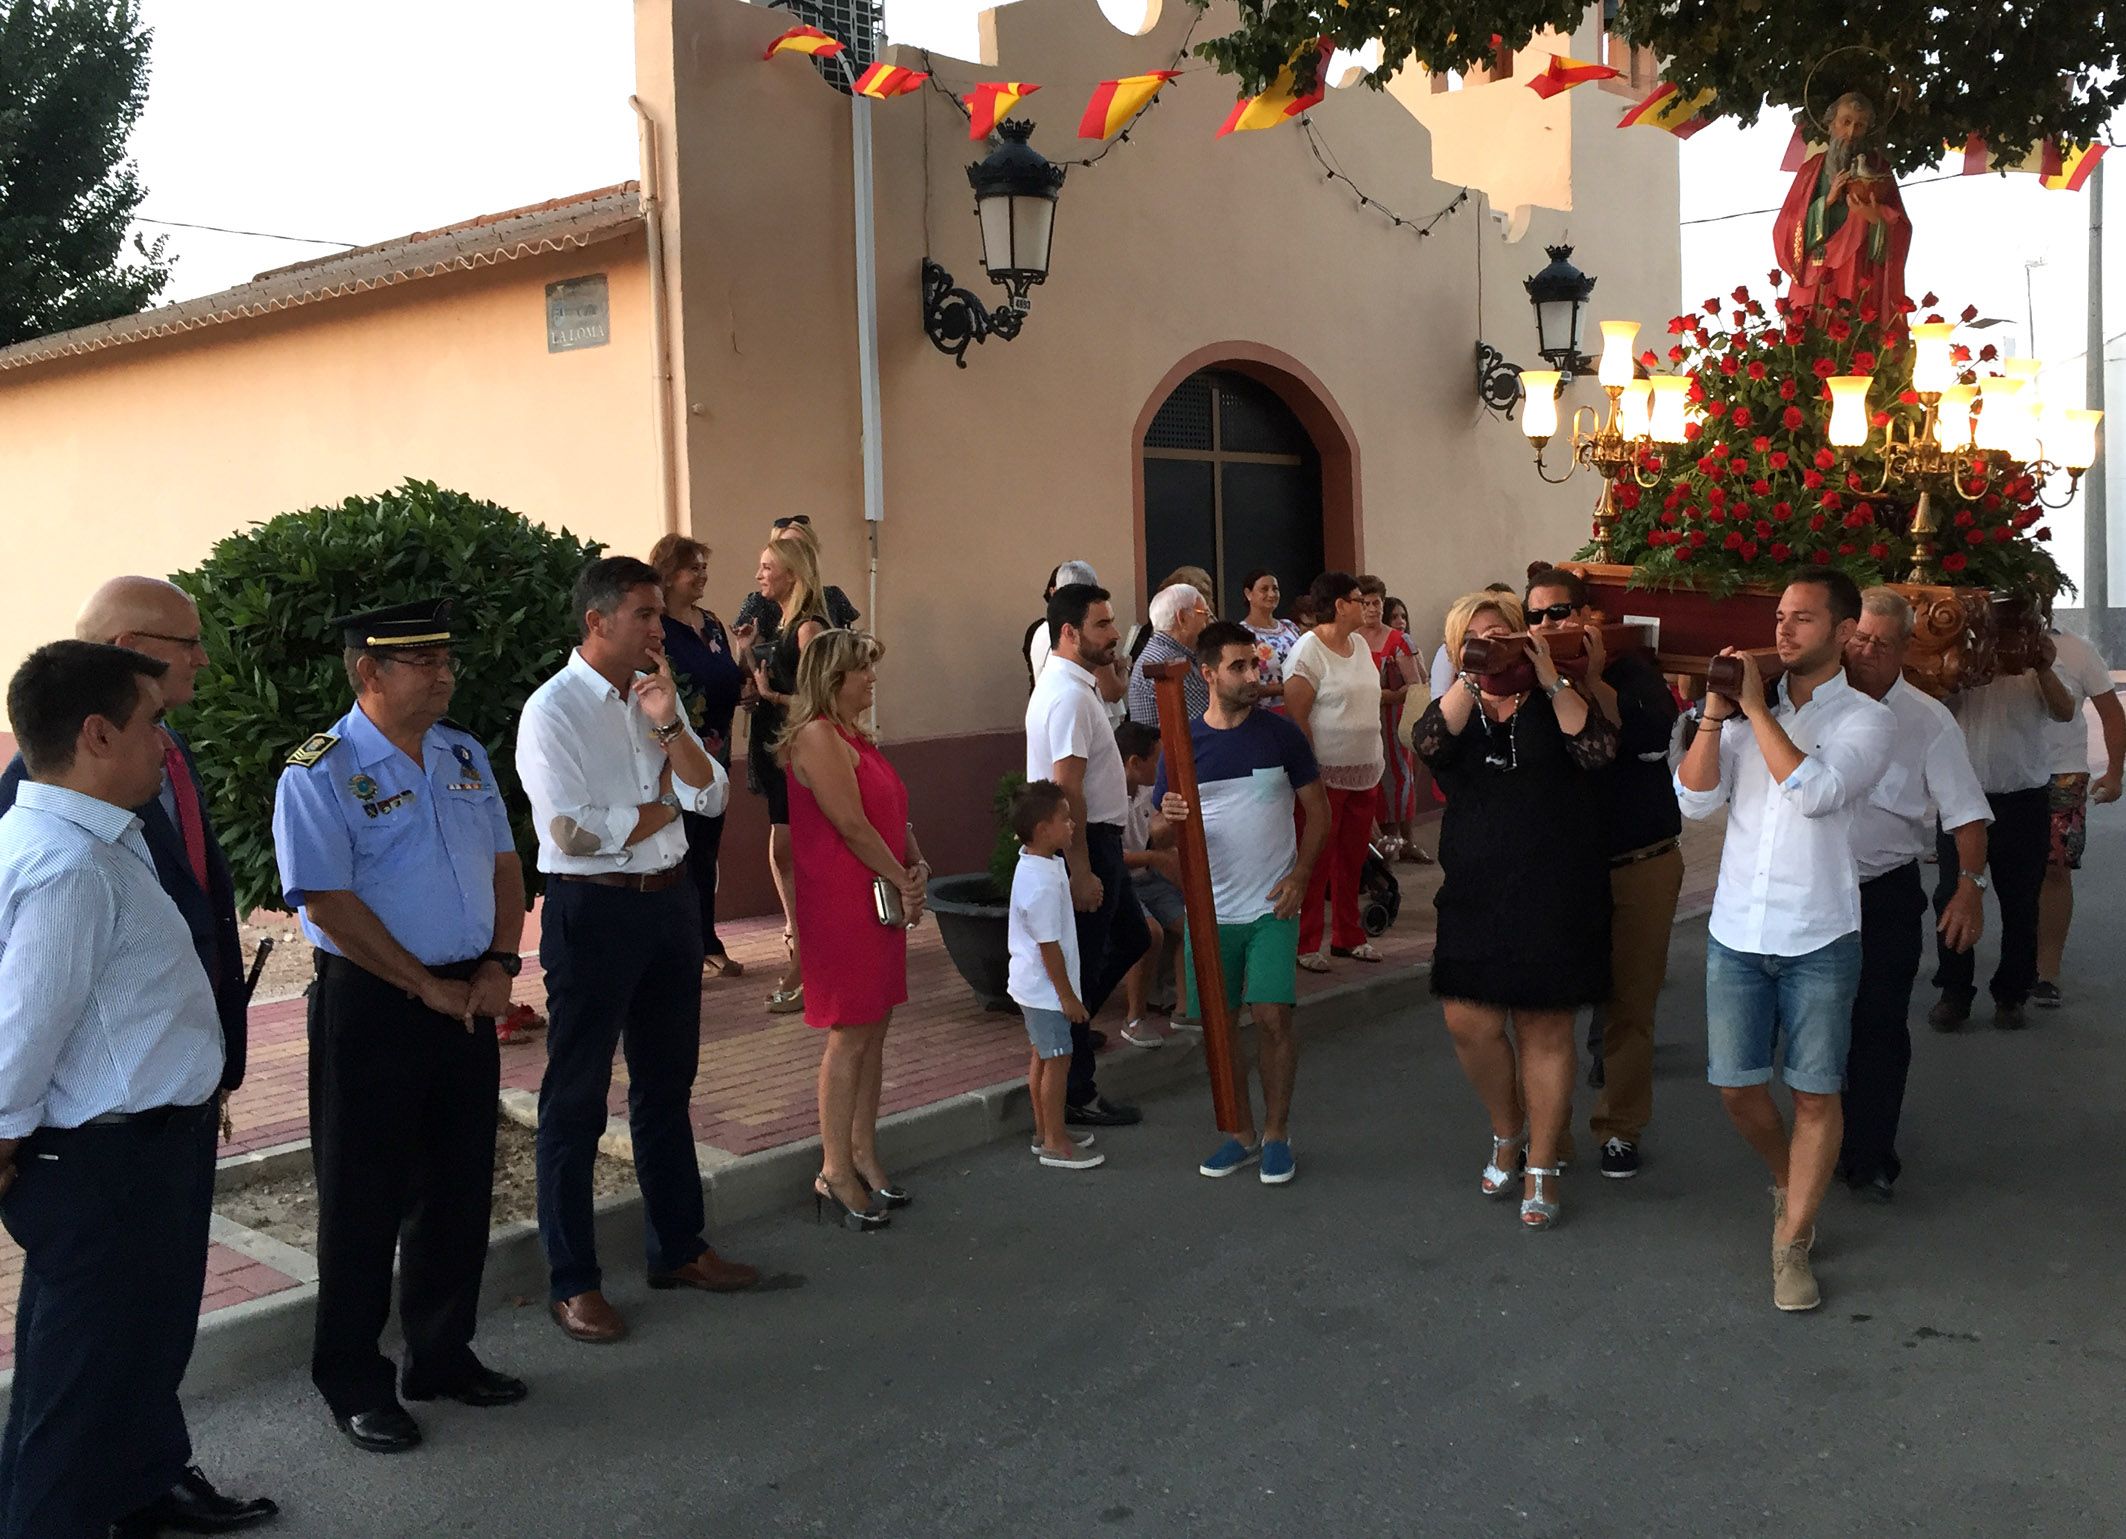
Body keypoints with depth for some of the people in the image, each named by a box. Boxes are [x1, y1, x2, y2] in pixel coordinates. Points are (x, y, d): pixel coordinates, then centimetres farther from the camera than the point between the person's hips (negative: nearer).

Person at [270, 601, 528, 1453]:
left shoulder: (464, 755, 8)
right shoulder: (320, 773, -12)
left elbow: (505, 865, 12)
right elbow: (329, 904, -18)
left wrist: (499, 965, -3)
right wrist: (427, 987, -15)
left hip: (469, 998, 6)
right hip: (370, 1005, -6)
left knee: (460, 1189, 15)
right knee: (365, 1200, 5)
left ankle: (444, 1355, 32)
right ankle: (353, 1383, 21)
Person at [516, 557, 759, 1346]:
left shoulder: (656, 697, 9)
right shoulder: (553, 709, -12)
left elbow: (710, 795, 1)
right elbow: (571, 830, -20)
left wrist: (667, 723, -14)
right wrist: (663, 808, -6)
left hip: (669, 900, 7)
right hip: (592, 910, -7)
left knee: (667, 1082, 17)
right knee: (576, 1100, 3)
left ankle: (678, 1246, 32)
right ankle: (572, 1282, 15)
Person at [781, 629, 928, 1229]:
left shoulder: (856, 738, 17)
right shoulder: (818, 737, -14)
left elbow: (894, 814, 18)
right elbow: (851, 824, -18)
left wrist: (917, 865, 1)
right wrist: (902, 883, -9)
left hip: (883, 901, 9)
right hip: (840, 904, -9)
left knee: (874, 1030, 12)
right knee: (850, 1036, -4)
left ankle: (863, 1155, 22)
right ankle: (835, 1173, 5)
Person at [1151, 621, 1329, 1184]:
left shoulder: (1281, 733, -1)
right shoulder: (1184, 744, 0)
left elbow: (1318, 810, 5)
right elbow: (1163, 835, 5)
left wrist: (1300, 873, -8)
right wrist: (1169, 818, -19)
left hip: (1272, 906, -2)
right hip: (1211, 910, 2)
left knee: (1273, 1017, -7)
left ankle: (1276, 1135, 10)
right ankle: (1241, 1135, 22)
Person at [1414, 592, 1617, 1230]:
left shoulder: (1554, 702, 4)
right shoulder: (1459, 708, 10)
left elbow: (1597, 749, -15)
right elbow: (1430, 742, -14)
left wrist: (1550, 679, -18)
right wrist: (1471, 677, -22)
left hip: (1556, 896, -2)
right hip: (1476, 892, 2)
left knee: (1544, 1030, 3)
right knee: (1469, 1022, -3)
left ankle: (1541, 1170, 17)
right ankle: (1507, 1132, 25)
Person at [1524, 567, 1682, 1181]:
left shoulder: (1632, 673, 1)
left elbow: (1652, 736, -19)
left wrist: (1591, 678, -20)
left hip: (1640, 868, -1)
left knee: (1630, 1003, 5)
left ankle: (1621, 1129, 18)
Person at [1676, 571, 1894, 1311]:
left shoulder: (1866, 719, -4)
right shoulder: (1747, 712, 6)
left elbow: (1814, 791, -22)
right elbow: (1694, 798, -4)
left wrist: (1755, 708, -19)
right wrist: (1715, 714, -14)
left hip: (1818, 939, -3)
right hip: (1736, 933, 3)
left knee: (1815, 1093, 3)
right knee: (1737, 1088, 7)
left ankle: (1792, 1243, 14)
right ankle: (1787, 1182, 35)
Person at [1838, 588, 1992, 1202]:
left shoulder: (1928, 720, -4)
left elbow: (1967, 811, -6)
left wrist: (1971, 887, -16)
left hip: (1887, 894, -2)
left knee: (1879, 1025, 1)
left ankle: (1870, 1157, 13)